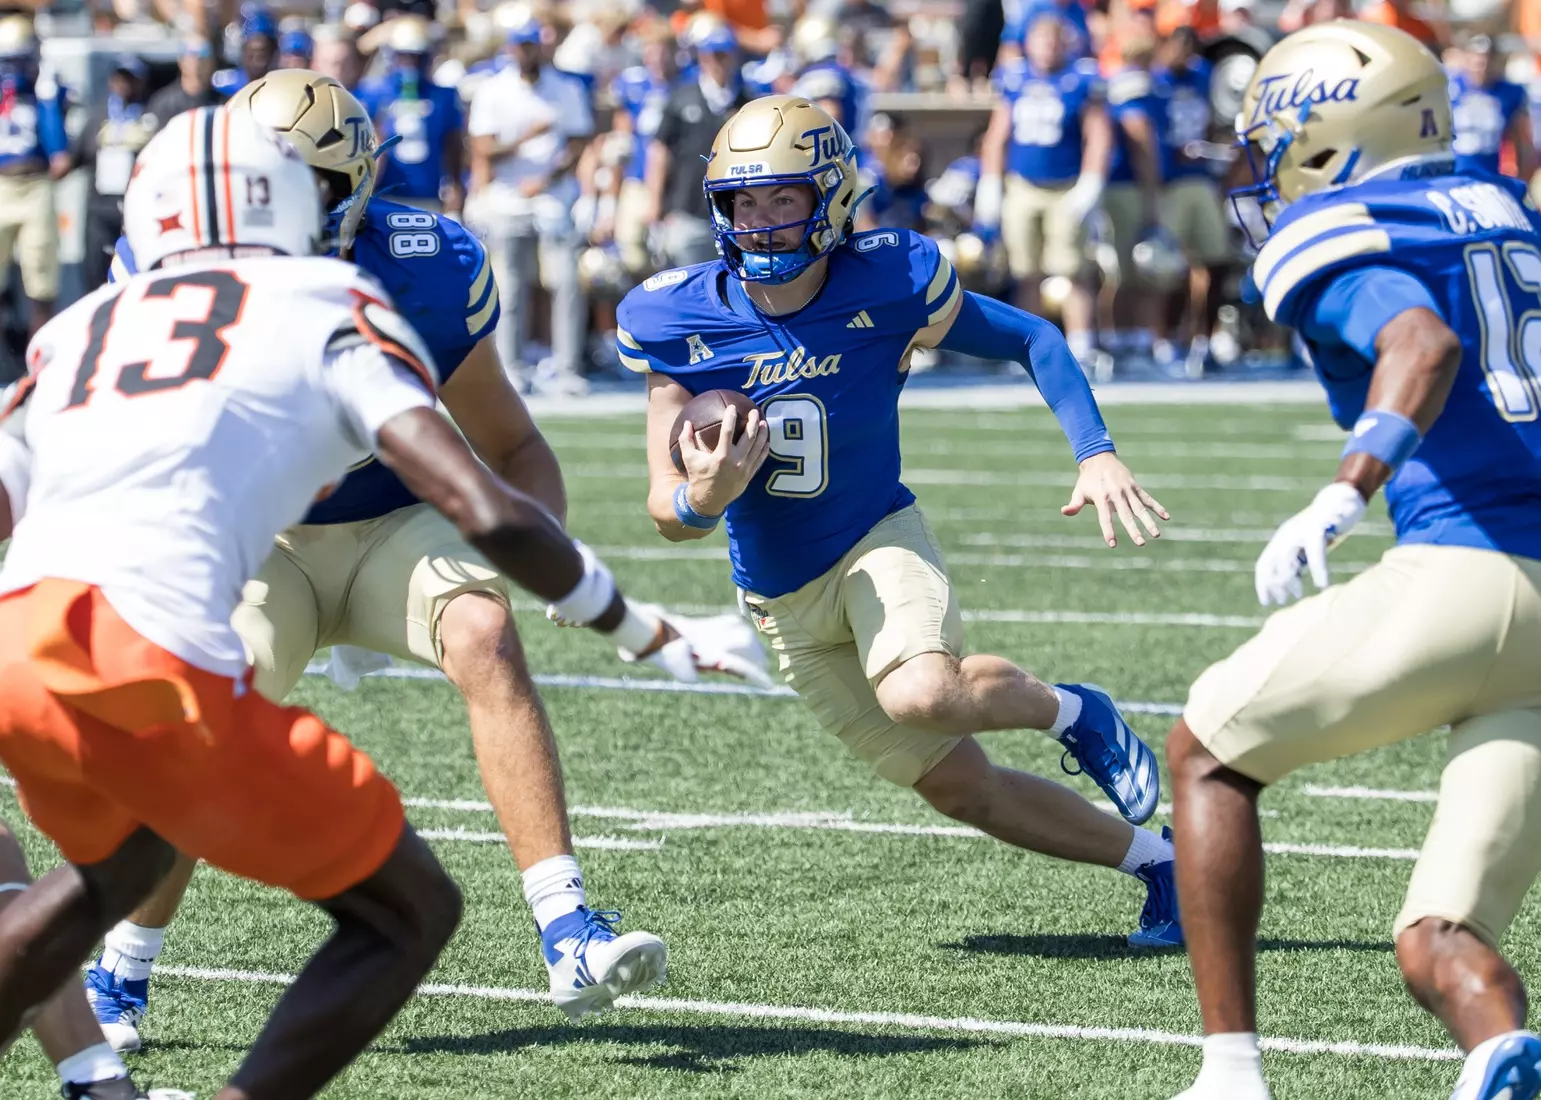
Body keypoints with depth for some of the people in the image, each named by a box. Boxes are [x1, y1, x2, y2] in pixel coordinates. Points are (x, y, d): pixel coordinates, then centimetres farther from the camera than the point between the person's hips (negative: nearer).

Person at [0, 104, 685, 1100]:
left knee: (122, 857, 38)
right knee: (409, 913, 11)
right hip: (150, 659, -6)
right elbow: (488, 511, 4)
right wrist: (641, 631, 17)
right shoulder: (328, 312, 14)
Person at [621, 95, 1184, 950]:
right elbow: (667, 511, -10)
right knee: (957, 787, 5)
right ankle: (1153, 859, 25)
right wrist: (704, 501, -34)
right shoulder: (680, 320, -13)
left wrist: (1095, 453, -14)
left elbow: (1030, 340, 0)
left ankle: (1070, 712, -4)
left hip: (878, 544, -3)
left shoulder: (886, 286, -17)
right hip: (784, 600, 3)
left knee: (921, 695, -35)